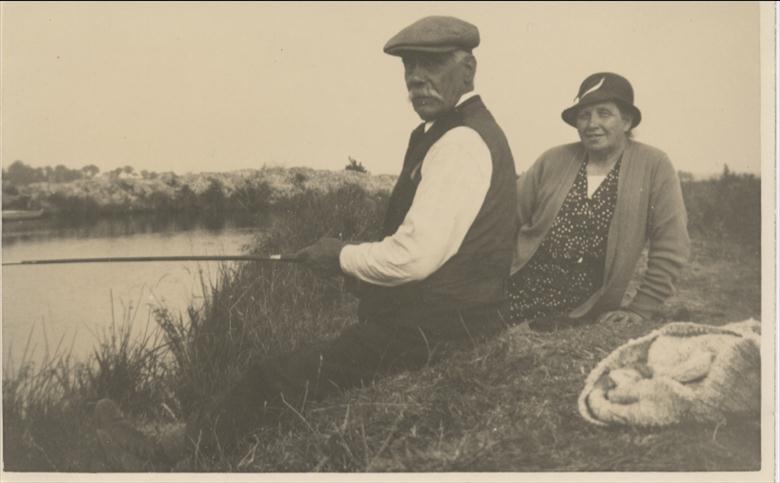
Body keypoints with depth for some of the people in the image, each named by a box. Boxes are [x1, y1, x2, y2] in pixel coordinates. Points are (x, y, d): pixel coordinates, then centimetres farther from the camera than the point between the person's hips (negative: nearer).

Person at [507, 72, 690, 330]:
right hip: (520, 288, 2)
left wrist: (640, 309, -7)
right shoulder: (552, 161, 6)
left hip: (584, 309, -1)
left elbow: (670, 247, -3)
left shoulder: (654, 167, -1)